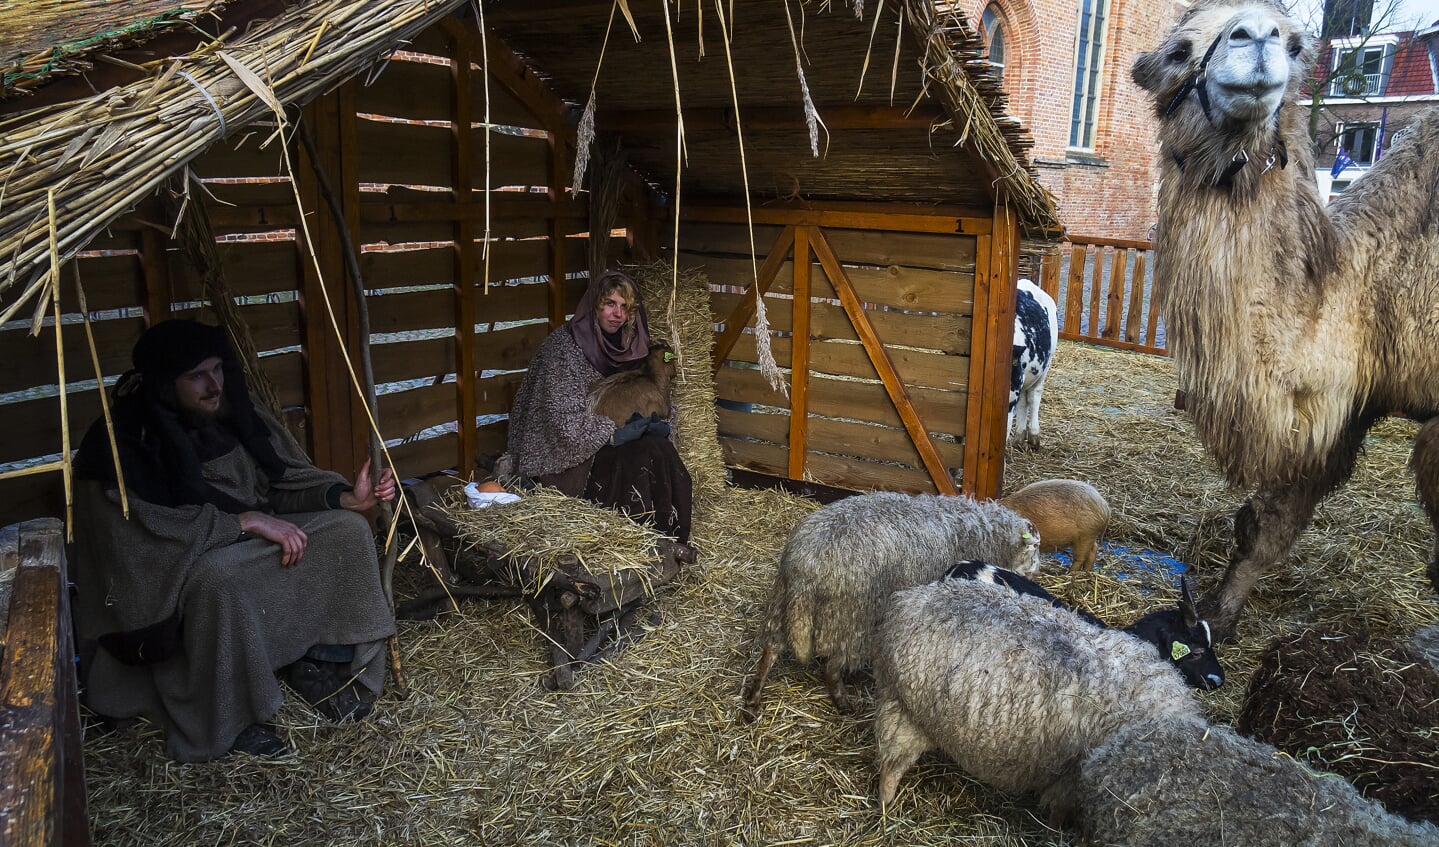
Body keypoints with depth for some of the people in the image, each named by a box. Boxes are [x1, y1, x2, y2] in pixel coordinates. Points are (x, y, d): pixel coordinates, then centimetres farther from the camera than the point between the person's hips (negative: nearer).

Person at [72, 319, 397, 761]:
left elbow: (286, 477, 0)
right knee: (217, 580, -39)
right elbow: (152, 528, -27)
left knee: (347, 529, -11)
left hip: (252, 538, 6)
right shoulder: (121, 443, -21)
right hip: (176, 565, -6)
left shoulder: (235, 411, -4)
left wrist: (348, 497, -17)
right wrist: (248, 521, -30)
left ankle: (313, 659, -1)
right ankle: (227, 716, -18)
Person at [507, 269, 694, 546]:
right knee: (643, 457, -27)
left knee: (661, 449, -20)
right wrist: (613, 434, -24)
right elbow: (564, 416, -20)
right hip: (565, 456, -6)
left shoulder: (627, 346, 8)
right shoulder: (563, 345, -13)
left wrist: (659, 424, -8)